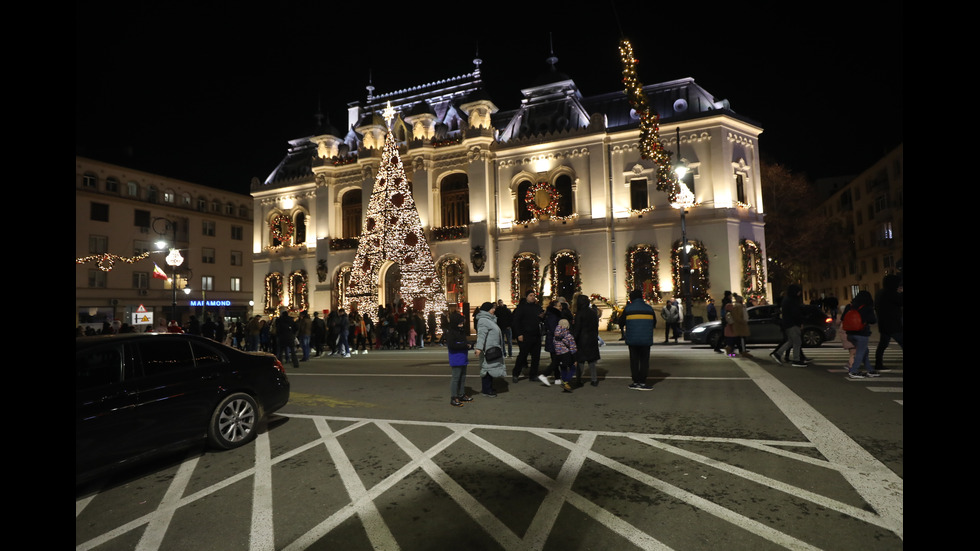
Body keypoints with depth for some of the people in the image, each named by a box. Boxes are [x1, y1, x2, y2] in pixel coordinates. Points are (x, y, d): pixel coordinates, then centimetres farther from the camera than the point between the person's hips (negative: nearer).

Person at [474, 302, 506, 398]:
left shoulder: (490, 319, 18)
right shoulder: (483, 320, -17)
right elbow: (481, 335, -28)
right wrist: (478, 348, -36)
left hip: (493, 350, 11)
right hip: (487, 350, -11)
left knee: (491, 368, 15)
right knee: (487, 368, -5)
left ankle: (489, 388, 25)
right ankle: (486, 391, 2)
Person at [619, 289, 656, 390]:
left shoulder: (628, 308, -4)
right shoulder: (649, 308, 3)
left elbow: (621, 322, 3)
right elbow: (654, 324, 13)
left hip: (632, 340, -1)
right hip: (646, 340, 1)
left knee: (634, 361, 8)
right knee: (644, 361, 6)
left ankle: (636, 382, 9)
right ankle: (642, 382, 2)